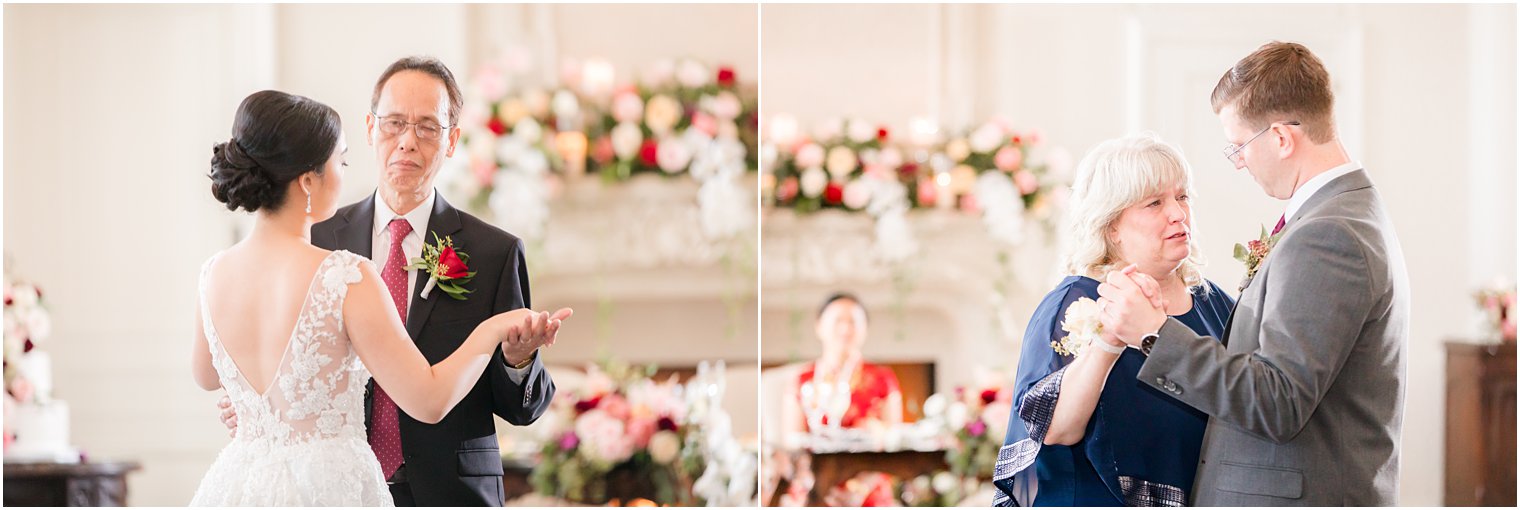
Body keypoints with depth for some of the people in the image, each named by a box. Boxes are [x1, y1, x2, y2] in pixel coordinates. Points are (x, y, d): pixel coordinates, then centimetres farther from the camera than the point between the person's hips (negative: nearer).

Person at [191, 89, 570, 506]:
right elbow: (429, 400, -16)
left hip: (238, 484, 5)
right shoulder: (347, 277, -18)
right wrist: (492, 329, -1)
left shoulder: (214, 274, 0)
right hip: (328, 487, -5)